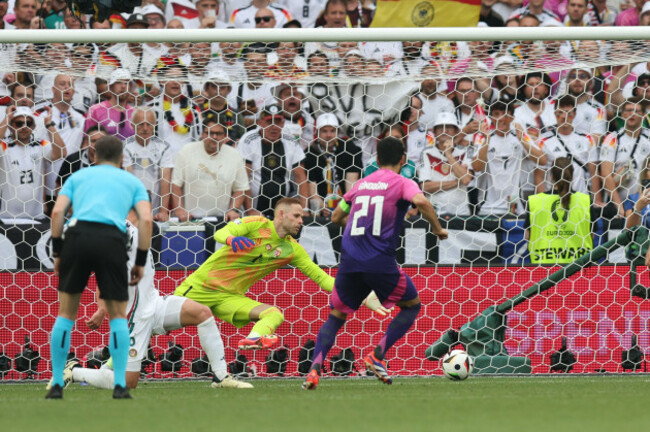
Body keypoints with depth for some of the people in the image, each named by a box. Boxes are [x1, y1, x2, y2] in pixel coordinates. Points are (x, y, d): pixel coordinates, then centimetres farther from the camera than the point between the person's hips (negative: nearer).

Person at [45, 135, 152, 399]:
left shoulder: (78, 176, 25)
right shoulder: (132, 182, 23)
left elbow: (57, 212, 10)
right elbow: (146, 219, 8)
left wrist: (57, 253, 14)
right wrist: (140, 262, 11)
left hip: (78, 233, 1)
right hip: (112, 238, -1)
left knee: (66, 313, 12)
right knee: (118, 315, 11)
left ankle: (57, 384, 9)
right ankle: (120, 385, -1)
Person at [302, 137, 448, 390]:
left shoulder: (361, 184, 17)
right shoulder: (402, 184, 3)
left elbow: (336, 217, 26)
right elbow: (421, 201, -18)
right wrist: (437, 229, -5)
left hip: (349, 262, 4)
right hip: (380, 261, -4)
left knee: (336, 316, 16)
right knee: (412, 305, 17)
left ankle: (315, 367, -6)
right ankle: (378, 355, 0)